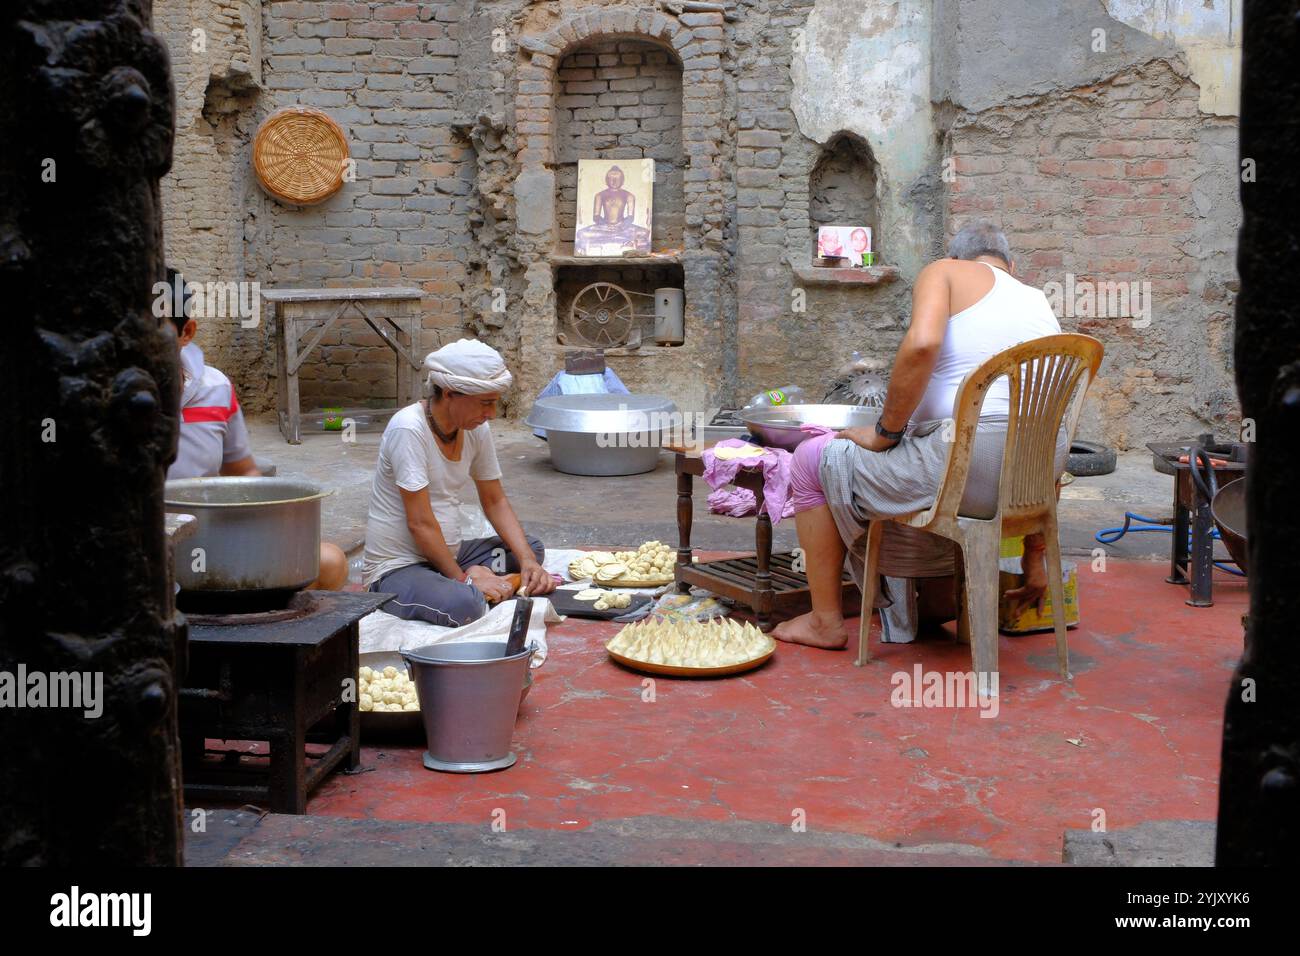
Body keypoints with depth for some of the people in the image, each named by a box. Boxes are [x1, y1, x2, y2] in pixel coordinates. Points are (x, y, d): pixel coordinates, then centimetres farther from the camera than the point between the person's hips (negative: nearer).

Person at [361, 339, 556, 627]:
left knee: (532, 549, 9)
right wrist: (461, 578, -17)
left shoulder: (476, 429, 2)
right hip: (397, 567, -9)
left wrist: (527, 560, -4)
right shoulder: (409, 429, -21)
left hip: (448, 554, 9)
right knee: (463, 606, -36)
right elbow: (420, 522, -21)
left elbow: (495, 502, 9)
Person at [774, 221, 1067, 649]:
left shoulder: (944, 272, 7)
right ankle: (942, 594, 46)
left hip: (967, 460, -7)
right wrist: (1034, 556, 28)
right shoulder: (1040, 302, 24)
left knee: (812, 460, 15)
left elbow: (921, 344, -19)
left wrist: (885, 433, -5)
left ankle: (826, 621, 21)